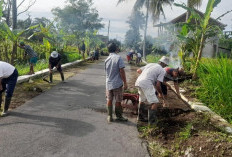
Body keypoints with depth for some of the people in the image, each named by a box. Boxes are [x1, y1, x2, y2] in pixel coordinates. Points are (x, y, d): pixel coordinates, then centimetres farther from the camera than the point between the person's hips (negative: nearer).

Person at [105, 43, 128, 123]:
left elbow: (106, 71, 11)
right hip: (117, 83, -4)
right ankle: (119, 116, 18)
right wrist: (125, 83, -11)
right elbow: (122, 71, -16)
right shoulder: (118, 58, -13)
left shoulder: (106, 59, 3)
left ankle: (109, 116, 18)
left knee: (109, 100, 13)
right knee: (118, 101, 7)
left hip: (109, 83, 5)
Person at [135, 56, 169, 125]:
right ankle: (151, 120, 3)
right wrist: (161, 94, 12)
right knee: (155, 103, 2)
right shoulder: (162, 71, 5)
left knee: (142, 100, 27)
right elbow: (158, 85, -3)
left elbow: (138, 71, 26)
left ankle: (140, 117, 37)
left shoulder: (150, 64, 23)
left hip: (139, 81, 8)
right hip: (147, 85, -8)